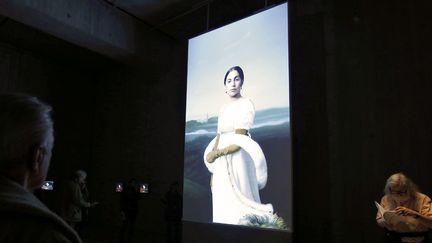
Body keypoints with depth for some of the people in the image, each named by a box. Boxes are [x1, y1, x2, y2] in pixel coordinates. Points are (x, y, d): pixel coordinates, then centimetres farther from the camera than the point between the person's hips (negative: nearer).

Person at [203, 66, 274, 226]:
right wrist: (213, 171, 10)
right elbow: (218, 138, 14)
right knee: (223, 208, 12)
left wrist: (216, 154, -9)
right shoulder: (223, 108, 15)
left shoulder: (245, 104, -8)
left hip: (237, 163, -7)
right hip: (221, 165, 7)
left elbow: (239, 143, -15)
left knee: (238, 210, -2)